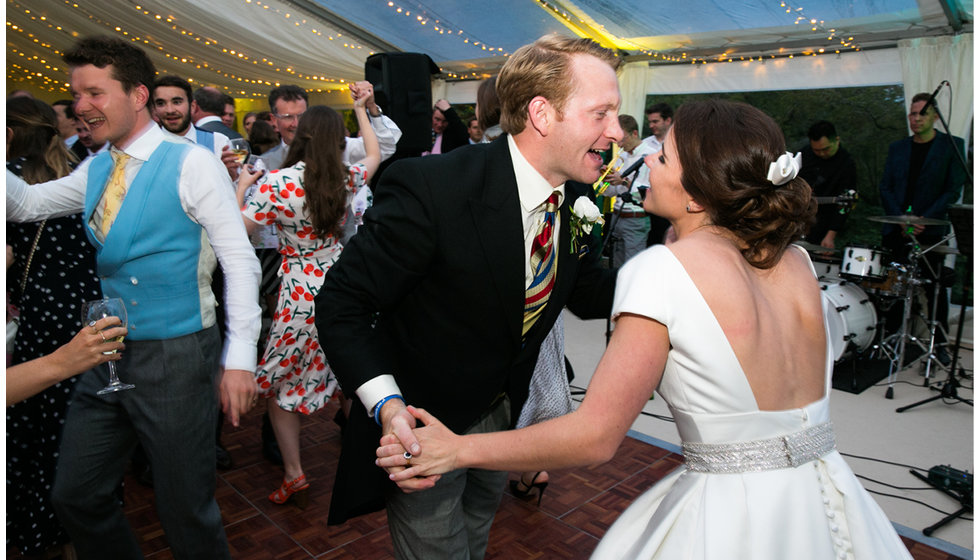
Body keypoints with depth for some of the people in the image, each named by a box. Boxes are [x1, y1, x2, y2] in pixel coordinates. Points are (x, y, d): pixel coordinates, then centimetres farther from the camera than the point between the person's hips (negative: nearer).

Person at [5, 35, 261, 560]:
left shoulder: (191, 163, -11)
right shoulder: (93, 172, 10)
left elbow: (240, 260, -15)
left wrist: (239, 358, -19)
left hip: (176, 358, -6)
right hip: (109, 356, 7)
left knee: (186, 511, 6)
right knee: (75, 496, 18)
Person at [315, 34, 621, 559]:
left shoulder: (575, 200, -11)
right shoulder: (429, 186, -33)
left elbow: (586, 293, 3)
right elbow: (342, 303, -25)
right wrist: (388, 406, -38)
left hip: (504, 415, 7)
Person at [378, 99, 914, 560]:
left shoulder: (661, 269, -19)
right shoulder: (797, 262, 1)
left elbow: (593, 436, -20)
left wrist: (458, 450, -12)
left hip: (735, 517, -7)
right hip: (826, 500, 8)